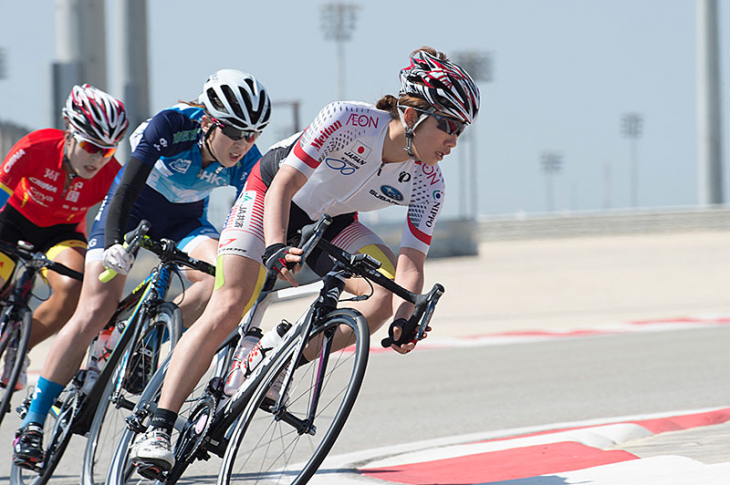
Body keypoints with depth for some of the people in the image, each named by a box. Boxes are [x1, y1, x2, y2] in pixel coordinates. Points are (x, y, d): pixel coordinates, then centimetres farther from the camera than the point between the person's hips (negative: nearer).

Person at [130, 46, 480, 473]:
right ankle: (158, 429, -22)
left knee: (391, 292, -19)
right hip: (271, 198, -5)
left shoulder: (427, 184, -20)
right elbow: (282, 186, -33)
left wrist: (404, 317, -42)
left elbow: (410, 265, -23)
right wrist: (276, 248, -50)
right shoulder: (347, 123, -33)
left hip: (332, 223, 5)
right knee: (230, 306, -22)